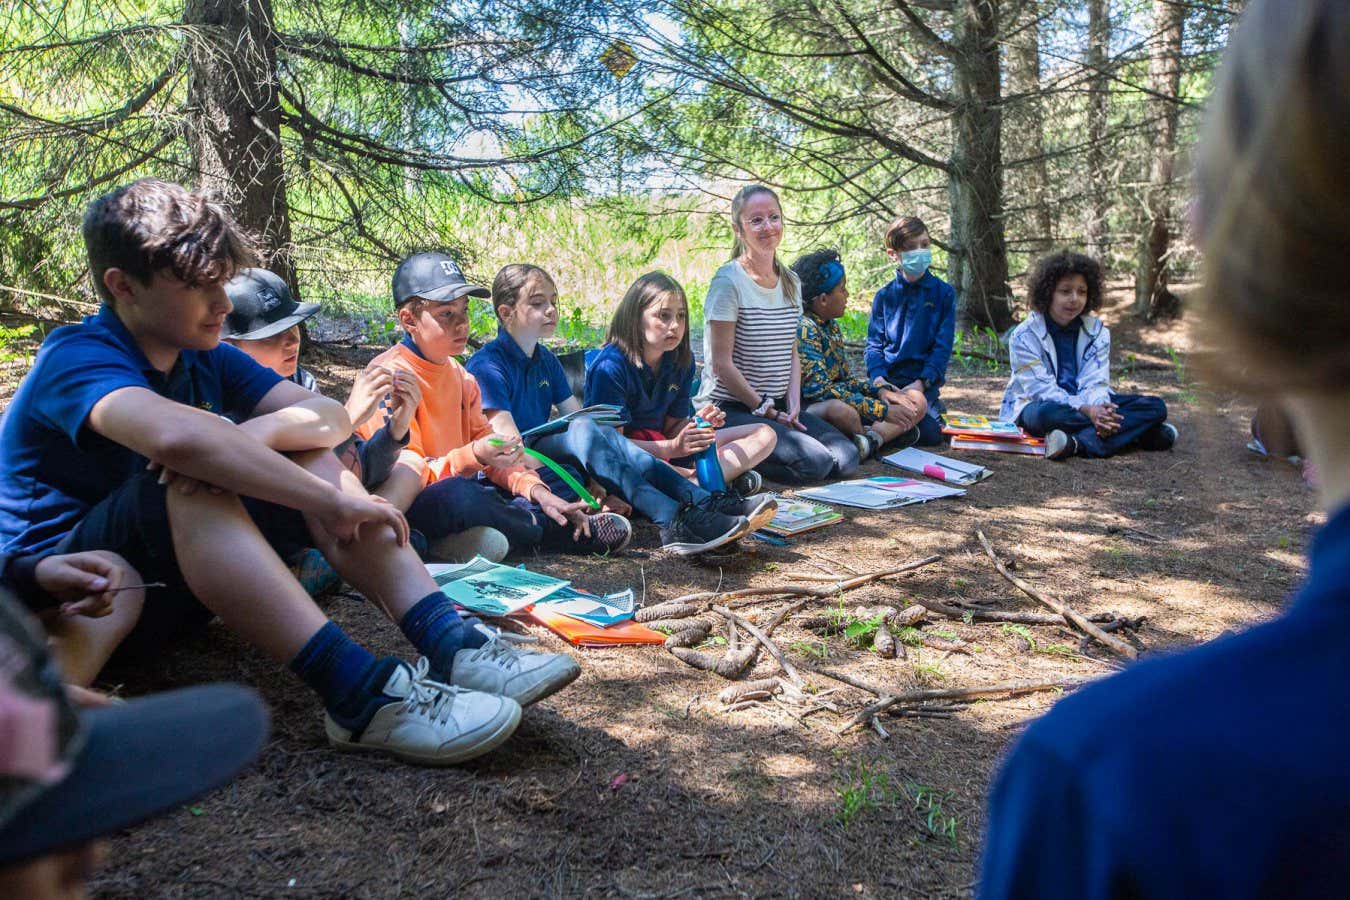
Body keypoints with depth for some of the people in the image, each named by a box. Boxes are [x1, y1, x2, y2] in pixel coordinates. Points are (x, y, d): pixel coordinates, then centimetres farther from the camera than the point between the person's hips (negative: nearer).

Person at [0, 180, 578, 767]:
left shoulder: (206, 359, 5)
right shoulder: (76, 359, -19)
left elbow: (331, 418, -7)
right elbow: (177, 435, -42)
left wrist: (251, 434, -28)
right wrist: (333, 502, -38)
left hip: (165, 580, 7)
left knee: (304, 455, -11)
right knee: (185, 485, -36)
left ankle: (445, 640, -27)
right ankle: (354, 692, -45)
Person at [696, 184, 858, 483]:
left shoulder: (790, 282, 11)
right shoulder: (729, 281, -11)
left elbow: (792, 353, 13)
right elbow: (722, 363, -13)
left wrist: (793, 404, -3)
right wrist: (767, 411, -12)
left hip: (779, 405, 7)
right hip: (730, 407, -7)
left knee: (846, 459, -9)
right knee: (815, 463, -23)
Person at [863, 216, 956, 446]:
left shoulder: (943, 293, 4)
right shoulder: (884, 295, 8)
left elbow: (943, 347, -2)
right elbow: (874, 344, 3)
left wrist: (921, 383, -16)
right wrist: (879, 381, -16)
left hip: (924, 381, -1)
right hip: (889, 378, 2)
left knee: (928, 434, -24)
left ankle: (933, 409, 11)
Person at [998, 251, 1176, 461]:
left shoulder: (1098, 331, 4)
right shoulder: (1024, 336, -9)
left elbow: (1095, 383, -6)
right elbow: (1041, 389, -18)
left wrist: (1098, 408, -31)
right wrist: (1086, 410, -33)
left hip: (1088, 405, 5)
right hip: (1038, 405, -5)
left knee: (1155, 406, -16)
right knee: (1048, 415, -42)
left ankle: (1079, 443, -37)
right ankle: (1134, 431, -31)